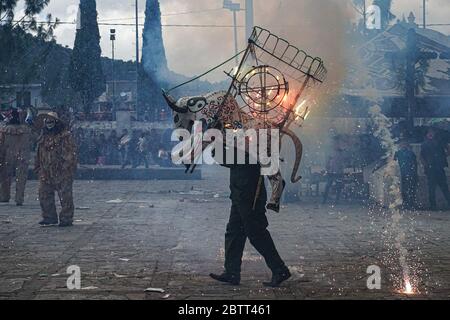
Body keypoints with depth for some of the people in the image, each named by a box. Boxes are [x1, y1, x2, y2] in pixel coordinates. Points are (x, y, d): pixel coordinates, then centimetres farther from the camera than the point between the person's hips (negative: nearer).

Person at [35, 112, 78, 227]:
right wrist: (38, 168, 18)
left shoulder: (66, 136, -5)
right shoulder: (43, 138, 16)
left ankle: (66, 219, 4)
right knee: (44, 195, 7)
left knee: (65, 197, -3)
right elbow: (39, 155, 24)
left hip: (63, 174, -6)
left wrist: (65, 167, -15)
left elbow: (71, 154, -9)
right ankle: (49, 217, 17)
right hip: (46, 174, 6)